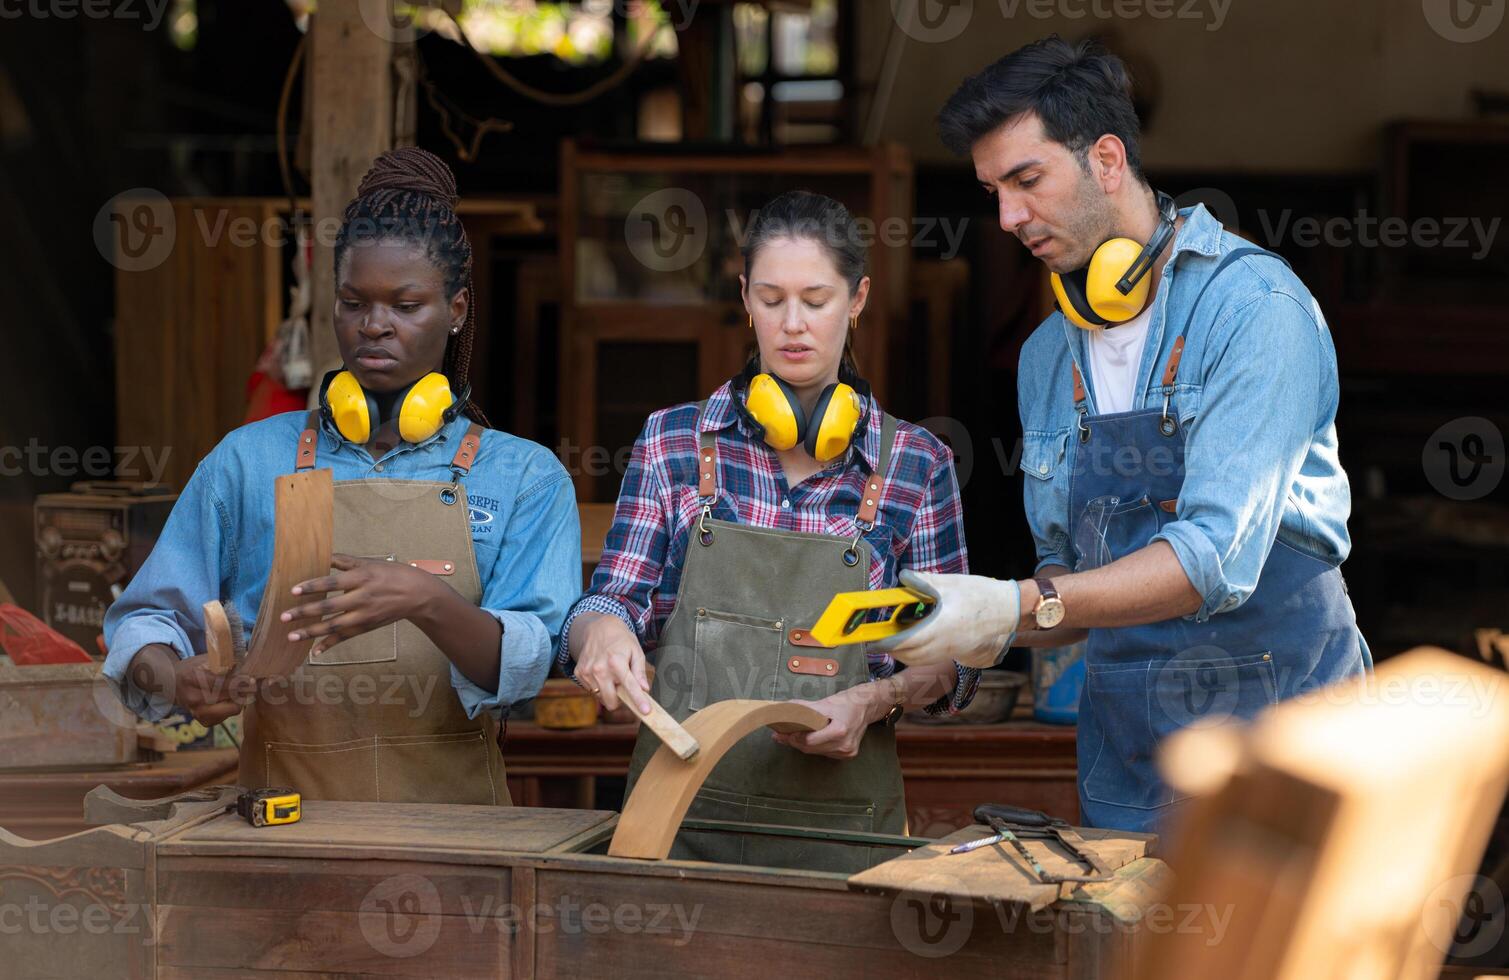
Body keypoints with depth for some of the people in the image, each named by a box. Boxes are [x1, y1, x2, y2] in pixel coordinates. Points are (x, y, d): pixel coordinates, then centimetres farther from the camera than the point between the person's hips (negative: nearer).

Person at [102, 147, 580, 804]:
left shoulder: (524, 477, 10)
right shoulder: (251, 461, 13)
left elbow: (526, 662, -3)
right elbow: (145, 623, 14)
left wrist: (425, 602, -22)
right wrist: (176, 678, -8)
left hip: (450, 817, -1)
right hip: (284, 821, 1)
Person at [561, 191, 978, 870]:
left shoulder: (918, 465, 5)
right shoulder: (674, 441, 7)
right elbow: (613, 601, 5)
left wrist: (874, 700, -10)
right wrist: (602, 630, -17)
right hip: (678, 801, 0)